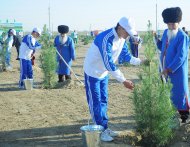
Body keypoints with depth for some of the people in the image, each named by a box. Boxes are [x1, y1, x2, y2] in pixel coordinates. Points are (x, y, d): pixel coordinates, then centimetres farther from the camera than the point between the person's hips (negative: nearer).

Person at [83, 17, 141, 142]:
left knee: (103, 101, 12)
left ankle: (104, 128, 21)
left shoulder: (121, 39, -6)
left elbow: (126, 55, 4)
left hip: (104, 73, 8)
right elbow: (109, 64, -36)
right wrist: (124, 81, -36)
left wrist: (140, 62, -13)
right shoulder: (105, 39, -33)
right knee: (95, 102, -1)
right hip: (93, 72, -8)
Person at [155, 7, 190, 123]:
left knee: (179, 93, 2)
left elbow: (181, 57, -21)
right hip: (166, 70, 7)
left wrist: (169, 69, -21)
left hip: (177, 71, -7)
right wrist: (156, 39, 2)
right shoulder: (166, 32, 7)